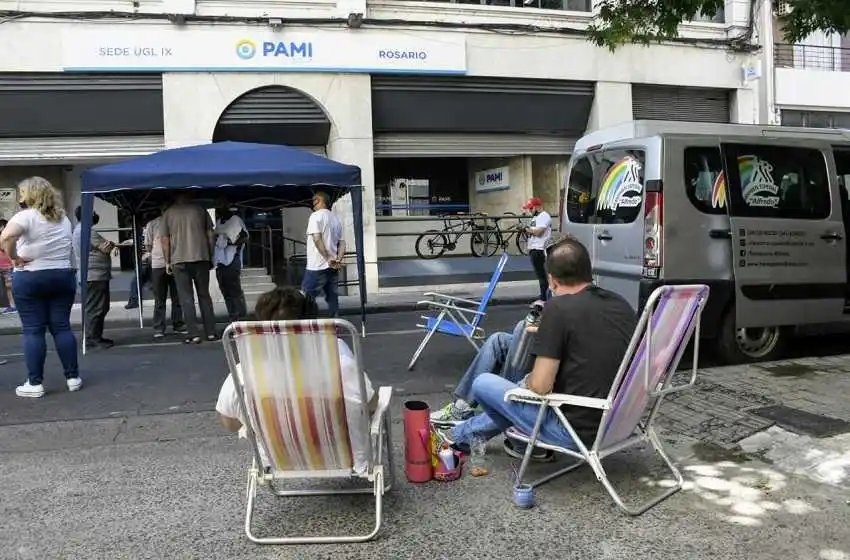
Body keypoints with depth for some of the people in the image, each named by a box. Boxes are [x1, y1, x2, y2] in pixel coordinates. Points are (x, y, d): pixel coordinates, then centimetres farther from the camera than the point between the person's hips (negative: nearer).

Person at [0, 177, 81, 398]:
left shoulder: (26, 216, -9)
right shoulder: (64, 218, 12)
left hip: (30, 278, -5)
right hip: (63, 276, 5)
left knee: (33, 330, 0)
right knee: (62, 326, 8)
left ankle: (35, 384, 3)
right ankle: (73, 377, 10)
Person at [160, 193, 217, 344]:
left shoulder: (168, 213, 4)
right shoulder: (200, 210, 7)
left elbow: (164, 239, 2)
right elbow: (210, 235, 7)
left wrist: (167, 261, 8)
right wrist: (210, 256, 13)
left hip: (179, 260, -1)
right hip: (201, 258, 2)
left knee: (186, 298, 2)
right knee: (204, 295, 11)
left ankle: (194, 334, -3)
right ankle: (211, 332, 10)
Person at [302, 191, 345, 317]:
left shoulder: (316, 215, -7)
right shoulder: (336, 218, 16)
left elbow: (317, 239, -18)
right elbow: (342, 243, 12)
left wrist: (328, 259, -17)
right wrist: (337, 261, 0)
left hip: (317, 267, -7)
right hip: (333, 268, 7)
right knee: (332, 298, 9)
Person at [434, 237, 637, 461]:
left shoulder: (559, 308, -19)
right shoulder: (622, 304, 2)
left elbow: (539, 386, -20)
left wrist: (528, 381, 3)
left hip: (575, 428, -8)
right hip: (613, 422, 8)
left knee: (482, 383, 9)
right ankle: (463, 434, 44)